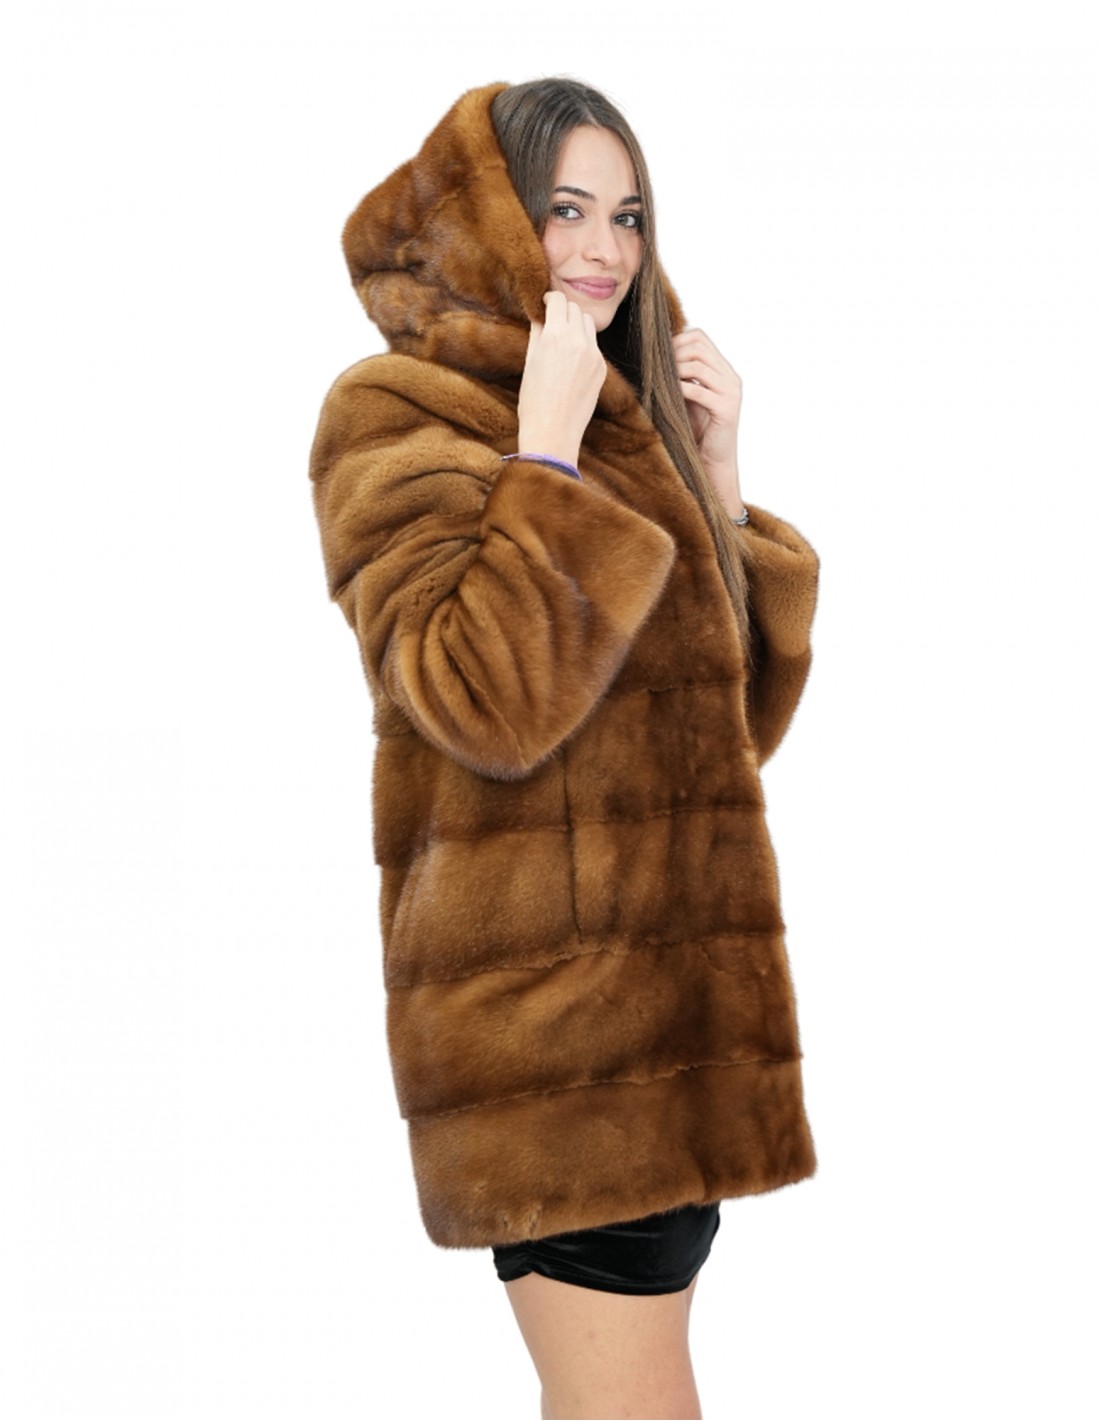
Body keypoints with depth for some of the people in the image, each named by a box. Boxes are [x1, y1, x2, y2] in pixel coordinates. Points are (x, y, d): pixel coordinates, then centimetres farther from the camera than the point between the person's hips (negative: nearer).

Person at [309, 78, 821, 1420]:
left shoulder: (624, 425, 19)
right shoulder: (396, 419, -4)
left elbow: (741, 717, 15)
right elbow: (488, 703, -19)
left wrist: (720, 478, 7)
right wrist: (547, 454, -16)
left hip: (664, 987, 8)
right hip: (548, 1001, -8)